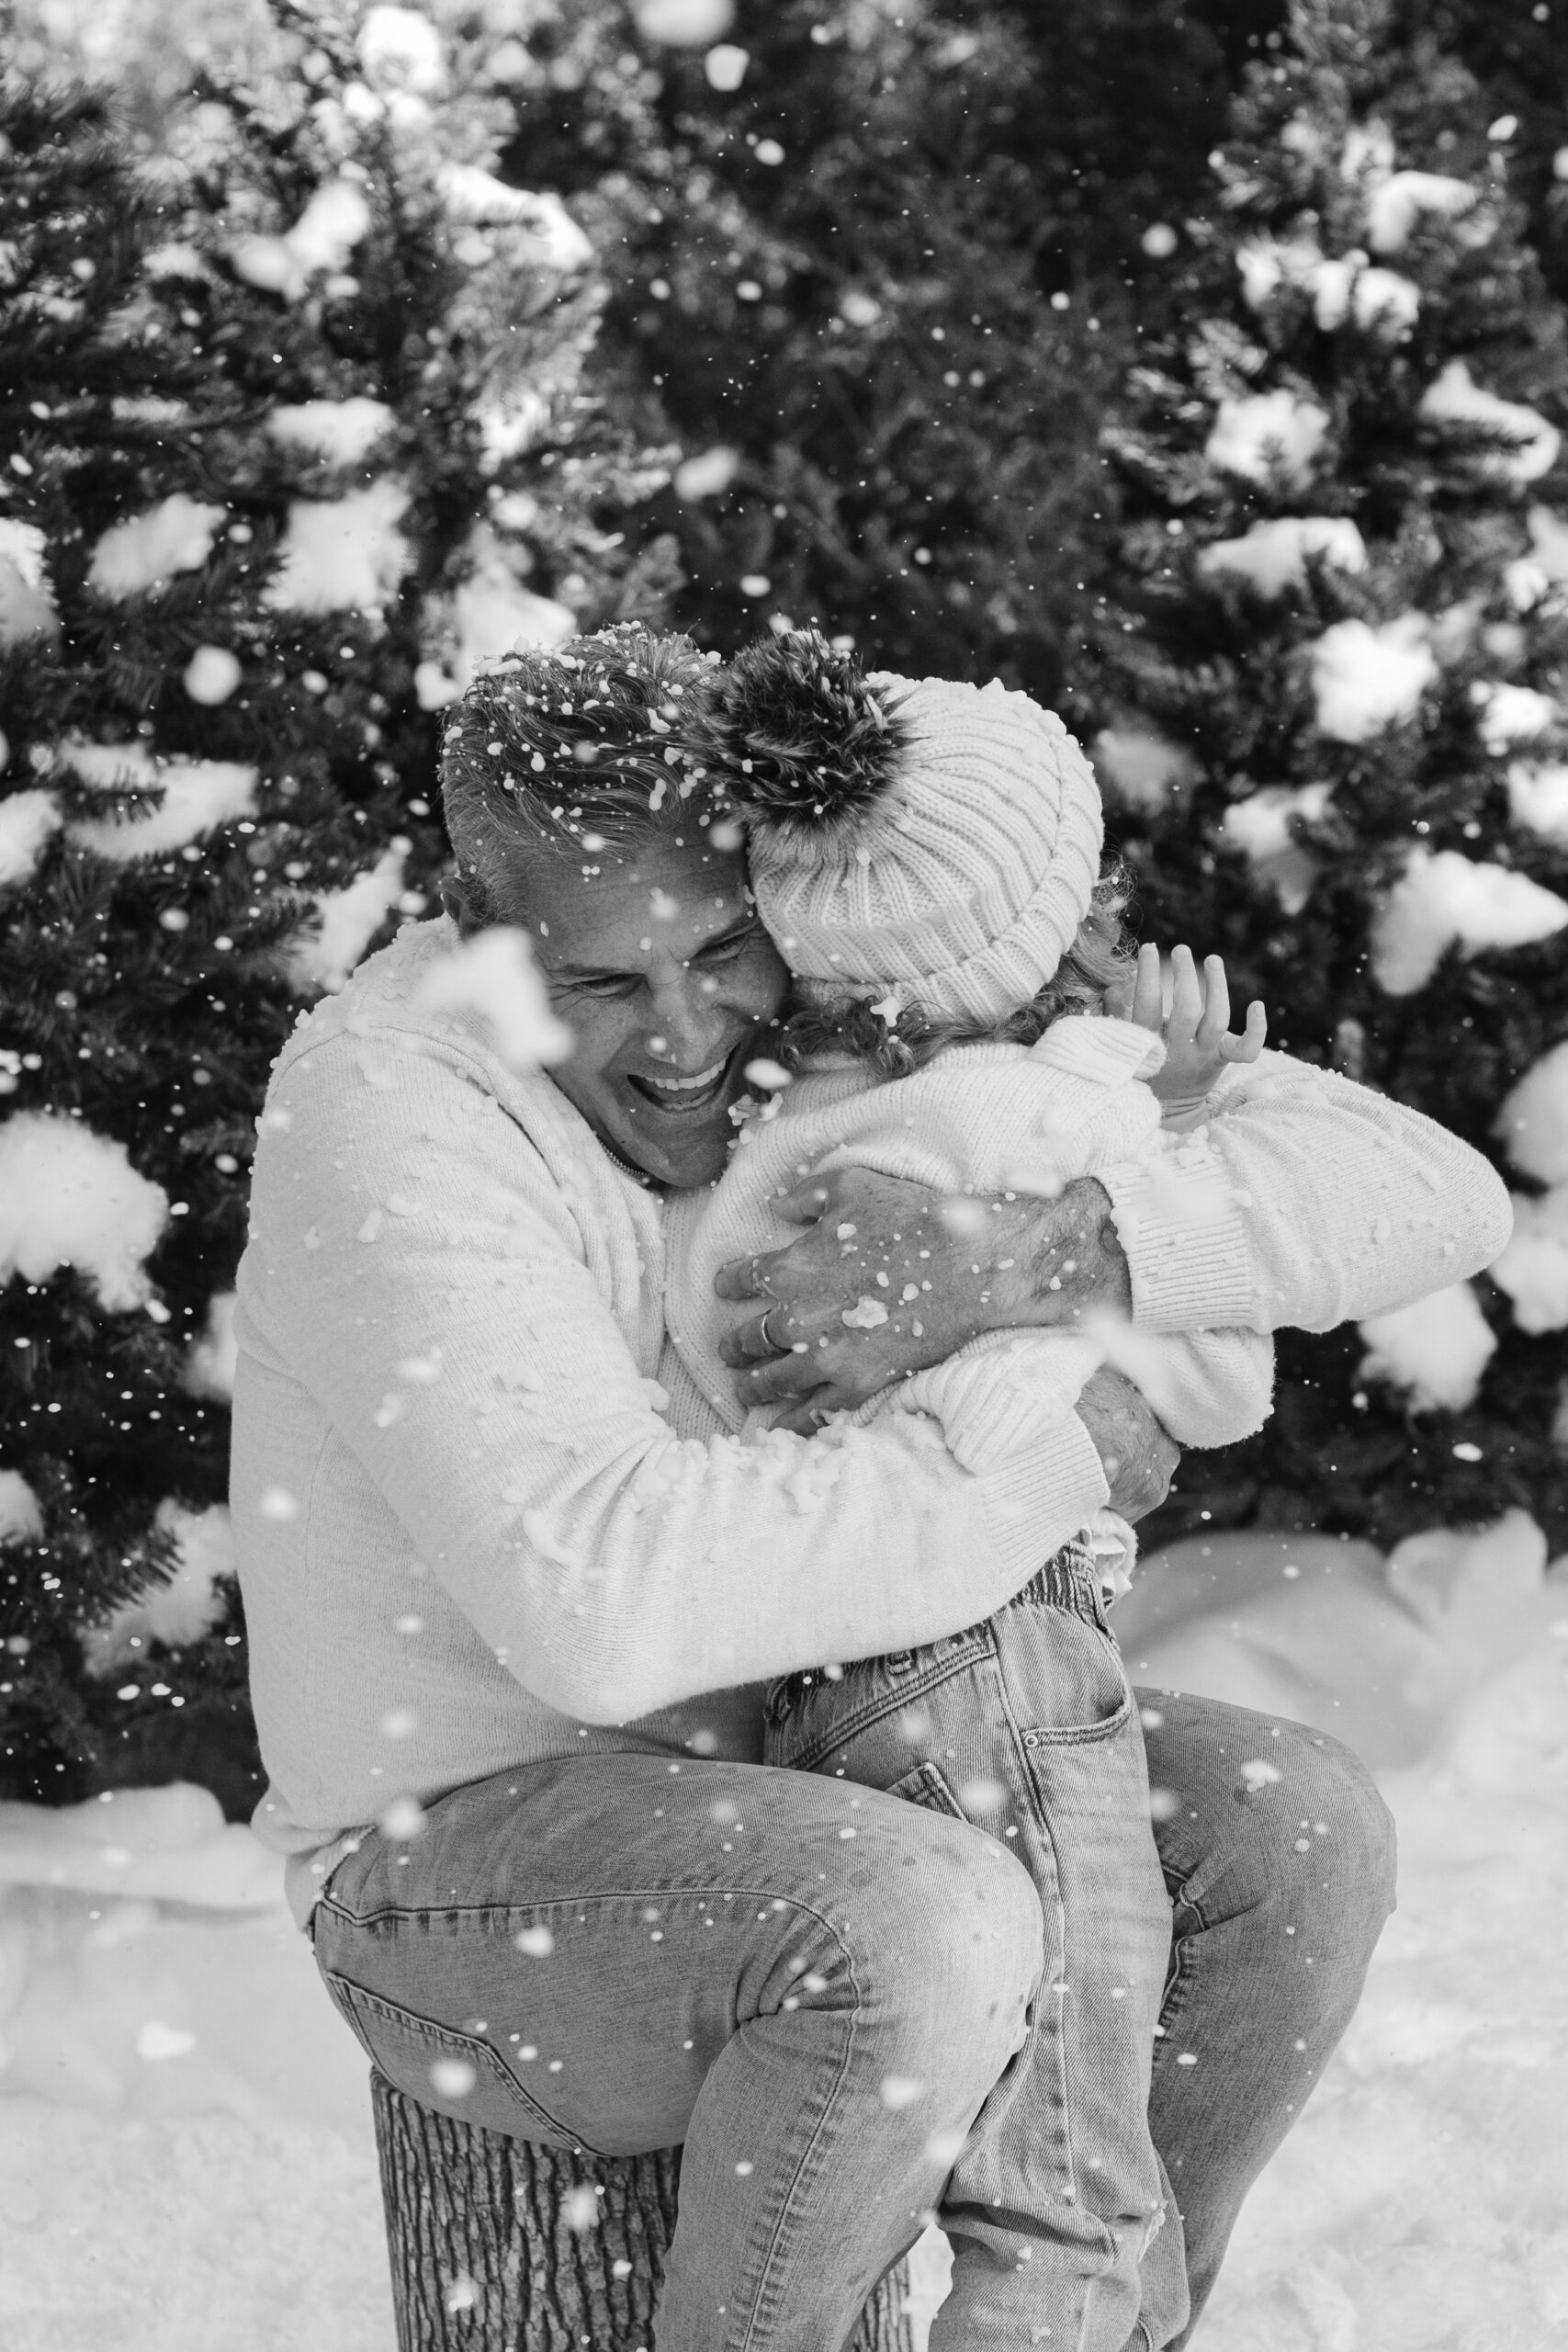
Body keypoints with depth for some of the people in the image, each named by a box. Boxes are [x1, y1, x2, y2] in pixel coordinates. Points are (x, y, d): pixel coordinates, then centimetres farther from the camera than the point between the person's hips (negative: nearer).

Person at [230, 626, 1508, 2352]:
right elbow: (597, 1597, -40)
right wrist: (1055, 1453, -28)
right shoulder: (393, 1107, -26)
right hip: (477, 1847, -7)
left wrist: (1023, 1267, -34)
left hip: (768, 1779, 7)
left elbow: (1430, 1195, -17)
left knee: (1294, 1834, -6)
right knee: (927, 1938, -33)